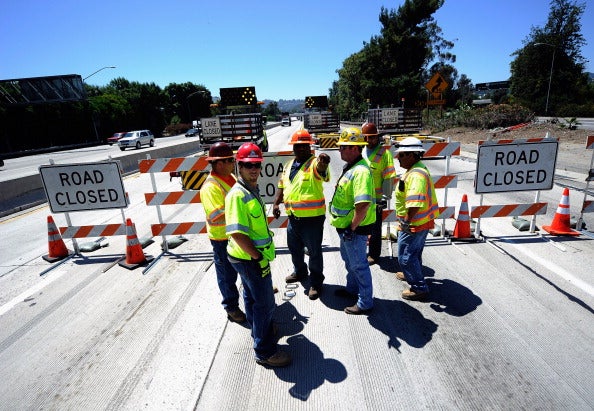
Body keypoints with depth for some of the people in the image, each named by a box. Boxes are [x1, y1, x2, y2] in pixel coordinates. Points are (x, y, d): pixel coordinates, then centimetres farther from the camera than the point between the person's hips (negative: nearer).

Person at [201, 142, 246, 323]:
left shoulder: (231, 177, 4)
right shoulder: (211, 187, -25)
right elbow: (216, 217, -34)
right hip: (223, 239, -9)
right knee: (227, 274, 11)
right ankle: (231, 307, 31)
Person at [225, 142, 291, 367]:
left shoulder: (252, 189, 7)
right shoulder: (237, 195, -24)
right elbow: (236, 233, -29)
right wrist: (259, 257, -24)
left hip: (250, 257, 10)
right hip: (250, 259, -10)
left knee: (252, 296, 26)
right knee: (265, 304, 1)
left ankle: (258, 330, 47)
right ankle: (265, 351, 17)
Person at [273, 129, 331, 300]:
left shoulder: (315, 163, -12)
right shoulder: (288, 166, 11)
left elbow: (321, 169, -36)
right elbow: (282, 186, 19)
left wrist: (324, 162, -59)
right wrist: (276, 203, 8)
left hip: (312, 217, -7)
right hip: (293, 217, 7)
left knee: (314, 251, 6)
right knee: (294, 247, 24)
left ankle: (316, 282, 25)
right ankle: (299, 272, 49)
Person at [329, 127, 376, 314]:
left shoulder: (361, 171, -26)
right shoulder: (351, 167, 8)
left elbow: (362, 205, -33)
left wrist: (352, 228, -24)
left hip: (355, 229, -10)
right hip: (346, 227, 10)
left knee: (359, 264, 5)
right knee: (349, 259, 26)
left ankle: (365, 303, 23)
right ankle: (352, 288, 48)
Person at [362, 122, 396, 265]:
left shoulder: (384, 153, -8)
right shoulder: (360, 152, 9)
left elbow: (389, 177, -10)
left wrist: (385, 197, -14)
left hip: (375, 198, -6)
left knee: (374, 229, 6)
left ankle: (373, 255, 20)